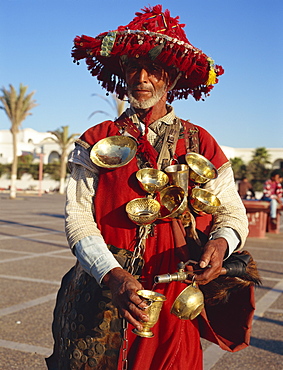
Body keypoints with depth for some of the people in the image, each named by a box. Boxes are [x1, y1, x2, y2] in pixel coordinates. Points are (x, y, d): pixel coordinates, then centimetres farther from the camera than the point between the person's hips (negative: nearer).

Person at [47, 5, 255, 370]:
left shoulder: (200, 144, 7)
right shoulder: (96, 142, 3)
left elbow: (232, 211, 8)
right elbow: (78, 216, -6)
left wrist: (220, 242, -16)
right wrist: (111, 275, -22)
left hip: (174, 304, 1)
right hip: (102, 297, 0)